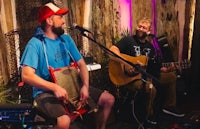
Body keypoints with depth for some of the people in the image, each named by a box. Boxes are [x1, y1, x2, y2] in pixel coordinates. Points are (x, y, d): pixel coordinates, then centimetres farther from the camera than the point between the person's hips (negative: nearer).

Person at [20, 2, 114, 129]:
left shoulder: (66, 39, 8)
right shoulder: (35, 43, -12)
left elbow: (81, 64, 7)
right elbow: (26, 75, -22)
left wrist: (85, 86, -11)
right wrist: (55, 87, -31)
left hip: (71, 86, 7)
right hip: (46, 91, -6)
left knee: (109, 99, -1)